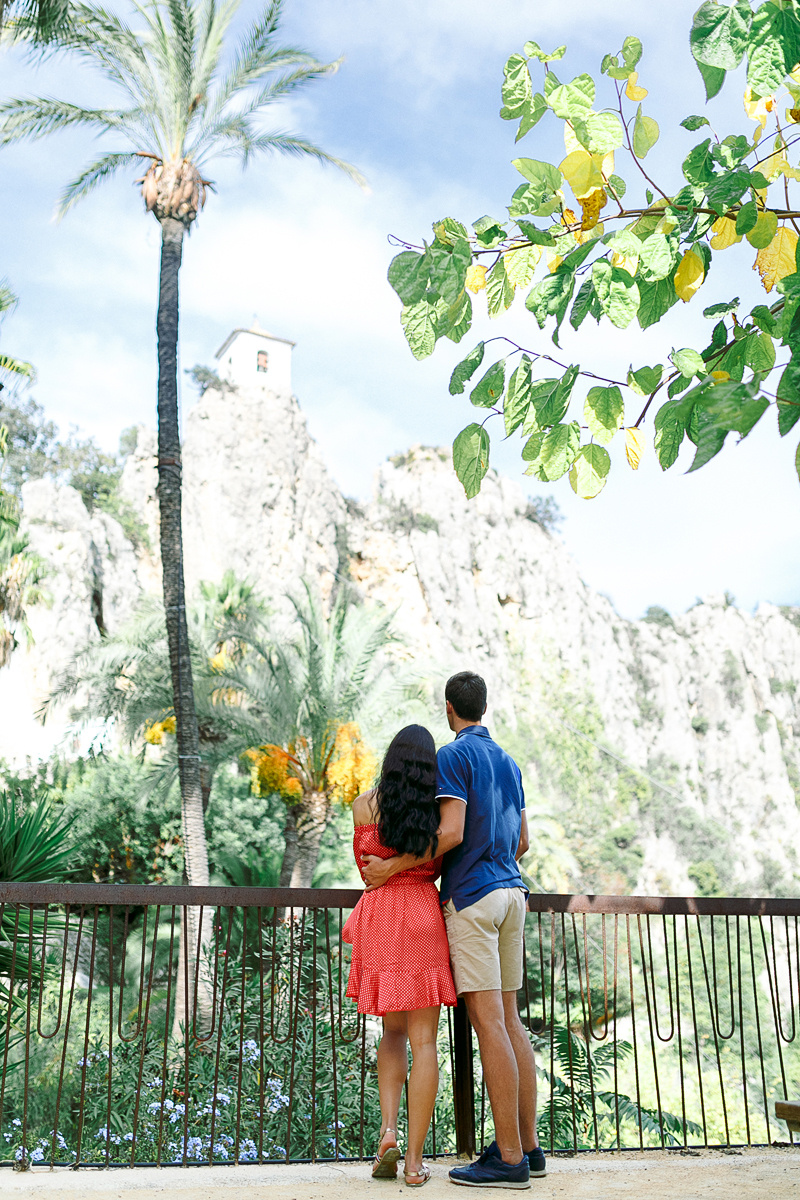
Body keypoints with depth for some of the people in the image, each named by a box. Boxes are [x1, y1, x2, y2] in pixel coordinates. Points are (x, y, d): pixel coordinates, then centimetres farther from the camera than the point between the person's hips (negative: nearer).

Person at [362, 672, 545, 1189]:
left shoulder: (453, 756, -8)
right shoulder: (509, 763, 17)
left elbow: (452, 833, -18)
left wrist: (392, 867, -10)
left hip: (471, 897, -8)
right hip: (511, 893, 8)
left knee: (489, 1023, -7)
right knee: (509, 1020, 11)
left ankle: (509, 1158, -4)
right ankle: (527, 1145, 15)